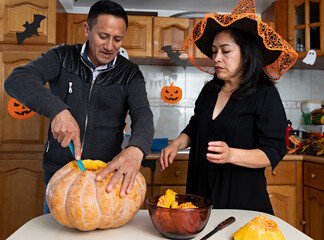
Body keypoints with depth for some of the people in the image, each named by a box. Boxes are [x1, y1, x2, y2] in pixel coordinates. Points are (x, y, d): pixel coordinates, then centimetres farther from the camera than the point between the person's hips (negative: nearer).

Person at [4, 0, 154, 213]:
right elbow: (17, 80, -15)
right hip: (58, 175, 1)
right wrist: (57, 110, -35)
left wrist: (136, 149, -40)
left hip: (105, 178, 0)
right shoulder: (63, 57, -2)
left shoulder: (130, 74, -2)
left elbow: (143, 115, -17)